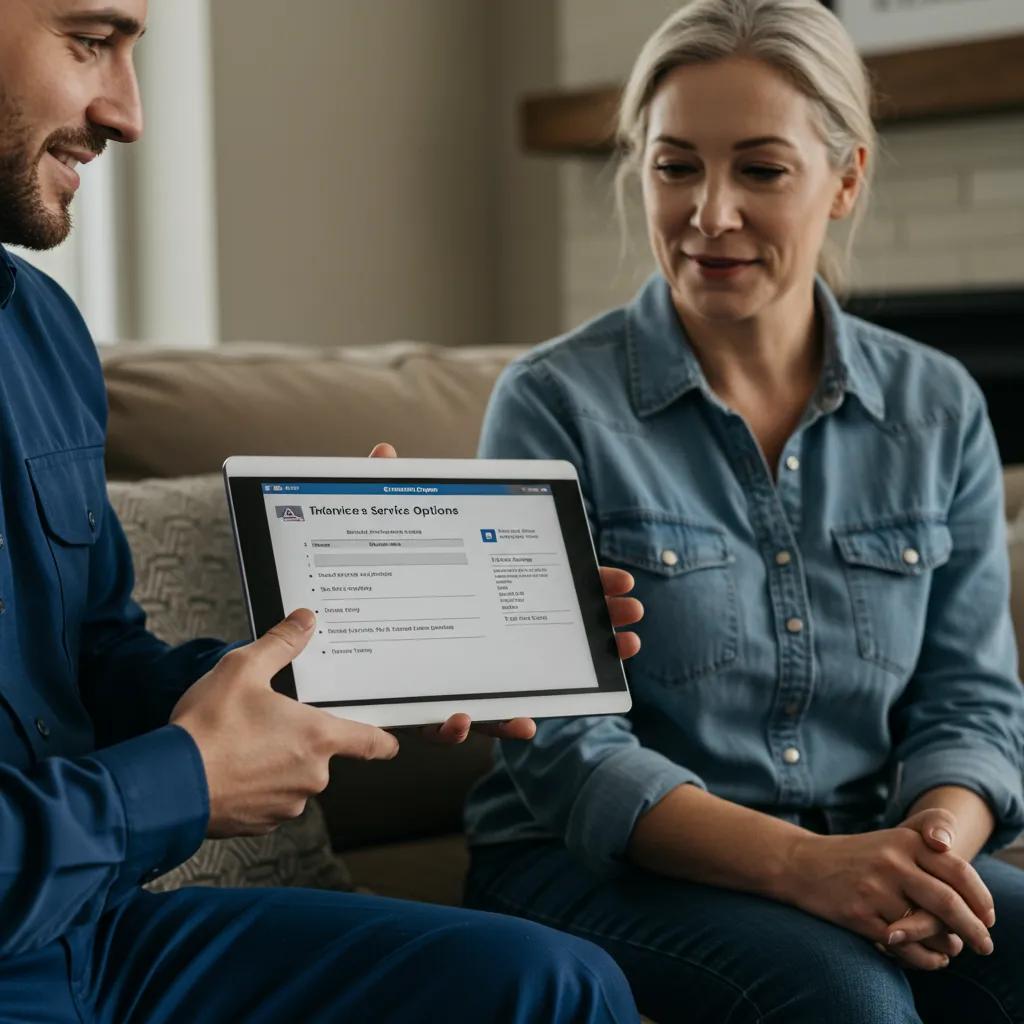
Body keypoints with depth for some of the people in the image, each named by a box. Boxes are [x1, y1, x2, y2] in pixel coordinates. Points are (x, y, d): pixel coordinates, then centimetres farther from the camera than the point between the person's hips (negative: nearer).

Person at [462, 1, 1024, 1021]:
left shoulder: (939, 412, 6)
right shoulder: (551, 404, -6)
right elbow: (560, 747, -10)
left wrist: (933, 846, -16)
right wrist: (798, 863, -24)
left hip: (853, 862, 4)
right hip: (594, 865, -3)